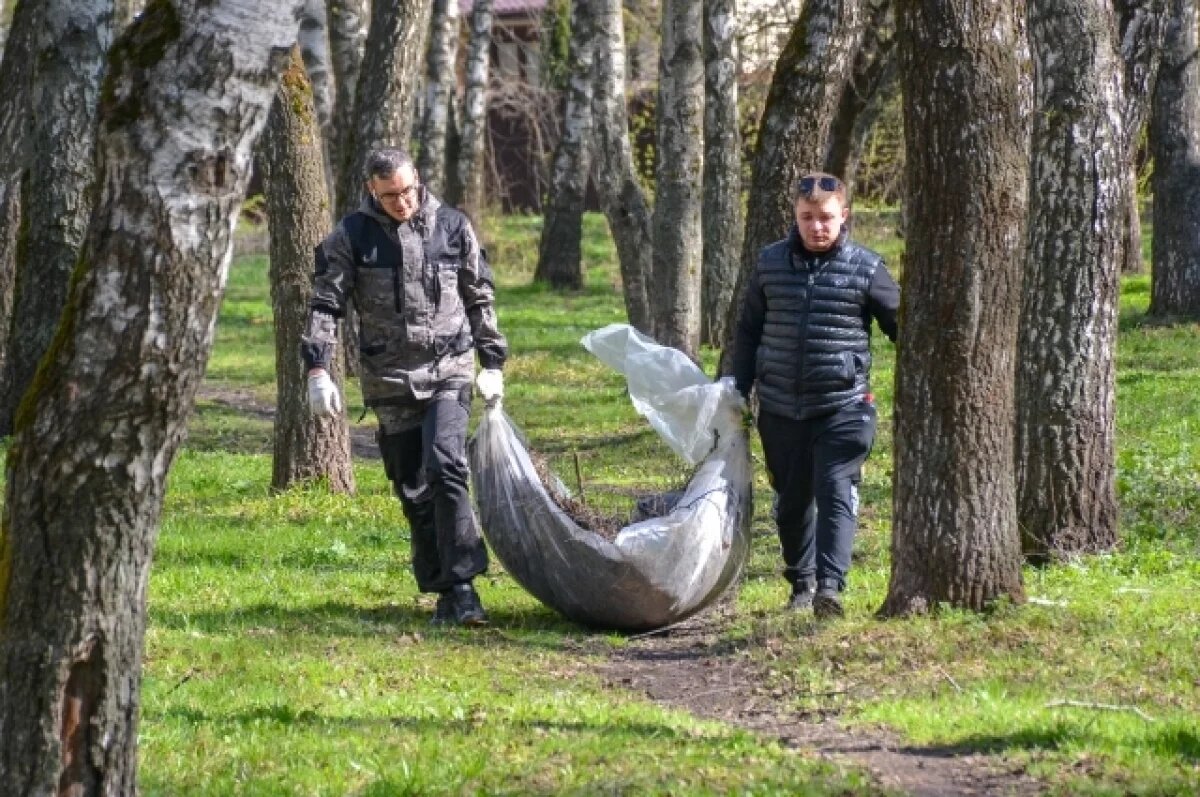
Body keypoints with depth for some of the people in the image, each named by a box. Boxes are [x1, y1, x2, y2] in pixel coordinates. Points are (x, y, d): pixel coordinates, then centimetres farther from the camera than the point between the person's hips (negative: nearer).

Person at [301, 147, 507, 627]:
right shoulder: (352, 237, 0)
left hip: (449, 371, -1)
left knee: (445, 466, -20)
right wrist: (318, 370, -9)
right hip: (391, 380, 1)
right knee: (413, 490, 3)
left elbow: (480, 300, 14)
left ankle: (461, 584, -20)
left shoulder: (452, 227, 4)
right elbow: (325, 305, 1)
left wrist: (493, 363, 13)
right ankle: (445, 591, 12)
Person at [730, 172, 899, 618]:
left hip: (842, 407, -4)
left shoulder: (866, 269, -4)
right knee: (792, 499, 13)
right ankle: (801, 582, 29)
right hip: (780, 409, 4)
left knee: (836, 495, -13)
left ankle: (830, 586, -19)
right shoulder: (770, 264, 5)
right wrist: (740, 390, 11)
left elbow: (901, 326, 3)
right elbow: (748, 331, 13)